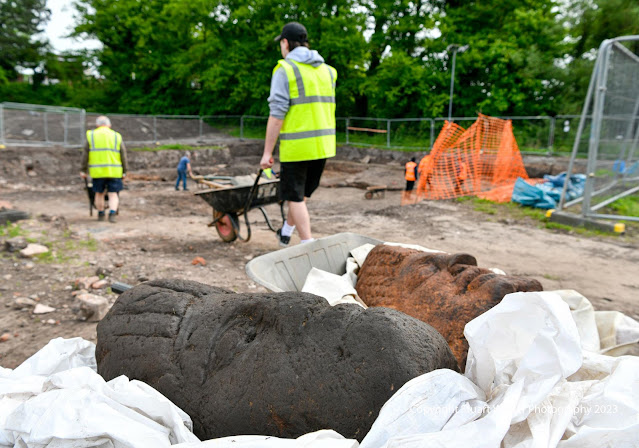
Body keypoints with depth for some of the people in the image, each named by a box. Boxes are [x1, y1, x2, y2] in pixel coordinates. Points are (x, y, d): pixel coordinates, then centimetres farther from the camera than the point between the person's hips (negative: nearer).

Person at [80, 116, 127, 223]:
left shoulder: (91, 136, 5)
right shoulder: (117, 136, 6)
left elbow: (85, 155, 2)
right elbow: (123, 156, 3)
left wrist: (83, 170, 8)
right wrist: (124, 172, 8)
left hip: (97, 172, 1)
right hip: (114, 172, 0)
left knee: (99, 193, 15)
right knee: (113, 195, 4)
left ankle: (101, 215, 23)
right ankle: (112, 214, -13)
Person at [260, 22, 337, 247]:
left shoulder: (285, 70, -8)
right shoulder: (327, 70, 13)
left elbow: (277, 115, -14)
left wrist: (267, 152, -11)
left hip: (297, 145, -7)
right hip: (324, 144, 7)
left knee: (296, 196, 5)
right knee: (302, 191, 22)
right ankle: (286, 231, 40)